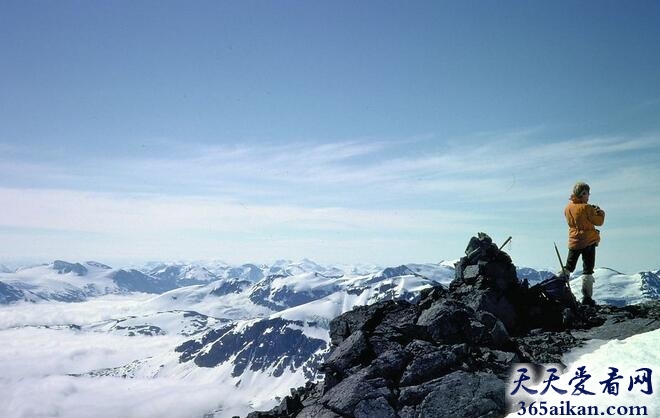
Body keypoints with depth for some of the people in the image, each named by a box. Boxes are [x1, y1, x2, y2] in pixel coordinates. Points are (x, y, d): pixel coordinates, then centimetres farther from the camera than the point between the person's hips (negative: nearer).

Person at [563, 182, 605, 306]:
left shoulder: (568, 207, 3)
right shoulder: (586, 208, -16)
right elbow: (599, 222, -10)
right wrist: (601, 213, 11)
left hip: (573, 242, 5)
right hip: (588, 242, -5)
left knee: (568, 268, 17)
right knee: (588, 271, 0)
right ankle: (587, 298, -1)